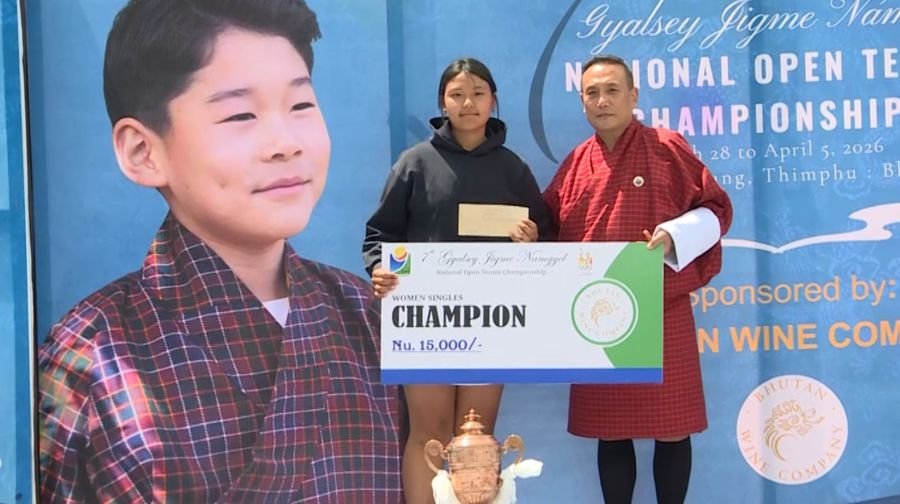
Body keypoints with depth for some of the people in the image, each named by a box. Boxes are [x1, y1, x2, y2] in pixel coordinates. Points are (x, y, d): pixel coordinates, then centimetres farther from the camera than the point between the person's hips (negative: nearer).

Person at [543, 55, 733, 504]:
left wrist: (675, 236, -17)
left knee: (671, 427, 4)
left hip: (661, 313, -3)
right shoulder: (575, 163, 10)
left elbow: (715, 209, 0)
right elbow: (553, 230, 15)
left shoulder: (668, 148, 0)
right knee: (610, 429, 10)